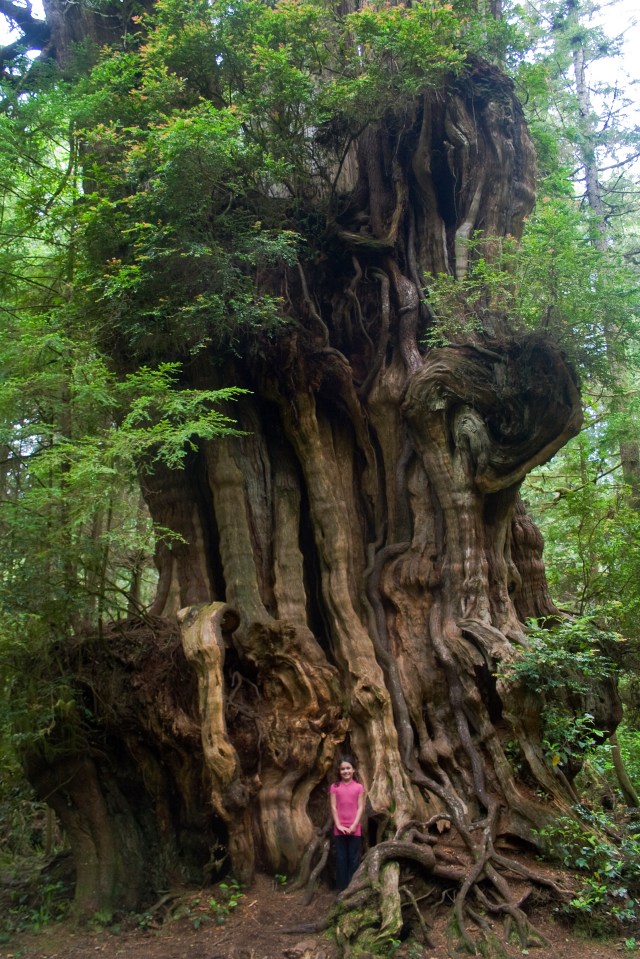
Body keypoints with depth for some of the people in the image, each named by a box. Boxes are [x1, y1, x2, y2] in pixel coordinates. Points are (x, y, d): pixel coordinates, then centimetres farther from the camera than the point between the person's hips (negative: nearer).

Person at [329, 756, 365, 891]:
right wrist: (338, 825, -8)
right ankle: (342, 886, 14)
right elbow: (333, 807, 1)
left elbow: (360, 807, -1)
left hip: (355, 829, 0)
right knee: (341, 858, 5)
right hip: (339, 828, 0)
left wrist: (354, 825, -10)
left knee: (354, 858, 3)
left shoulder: (359, 787, 2)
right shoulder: (334, 787, 3)